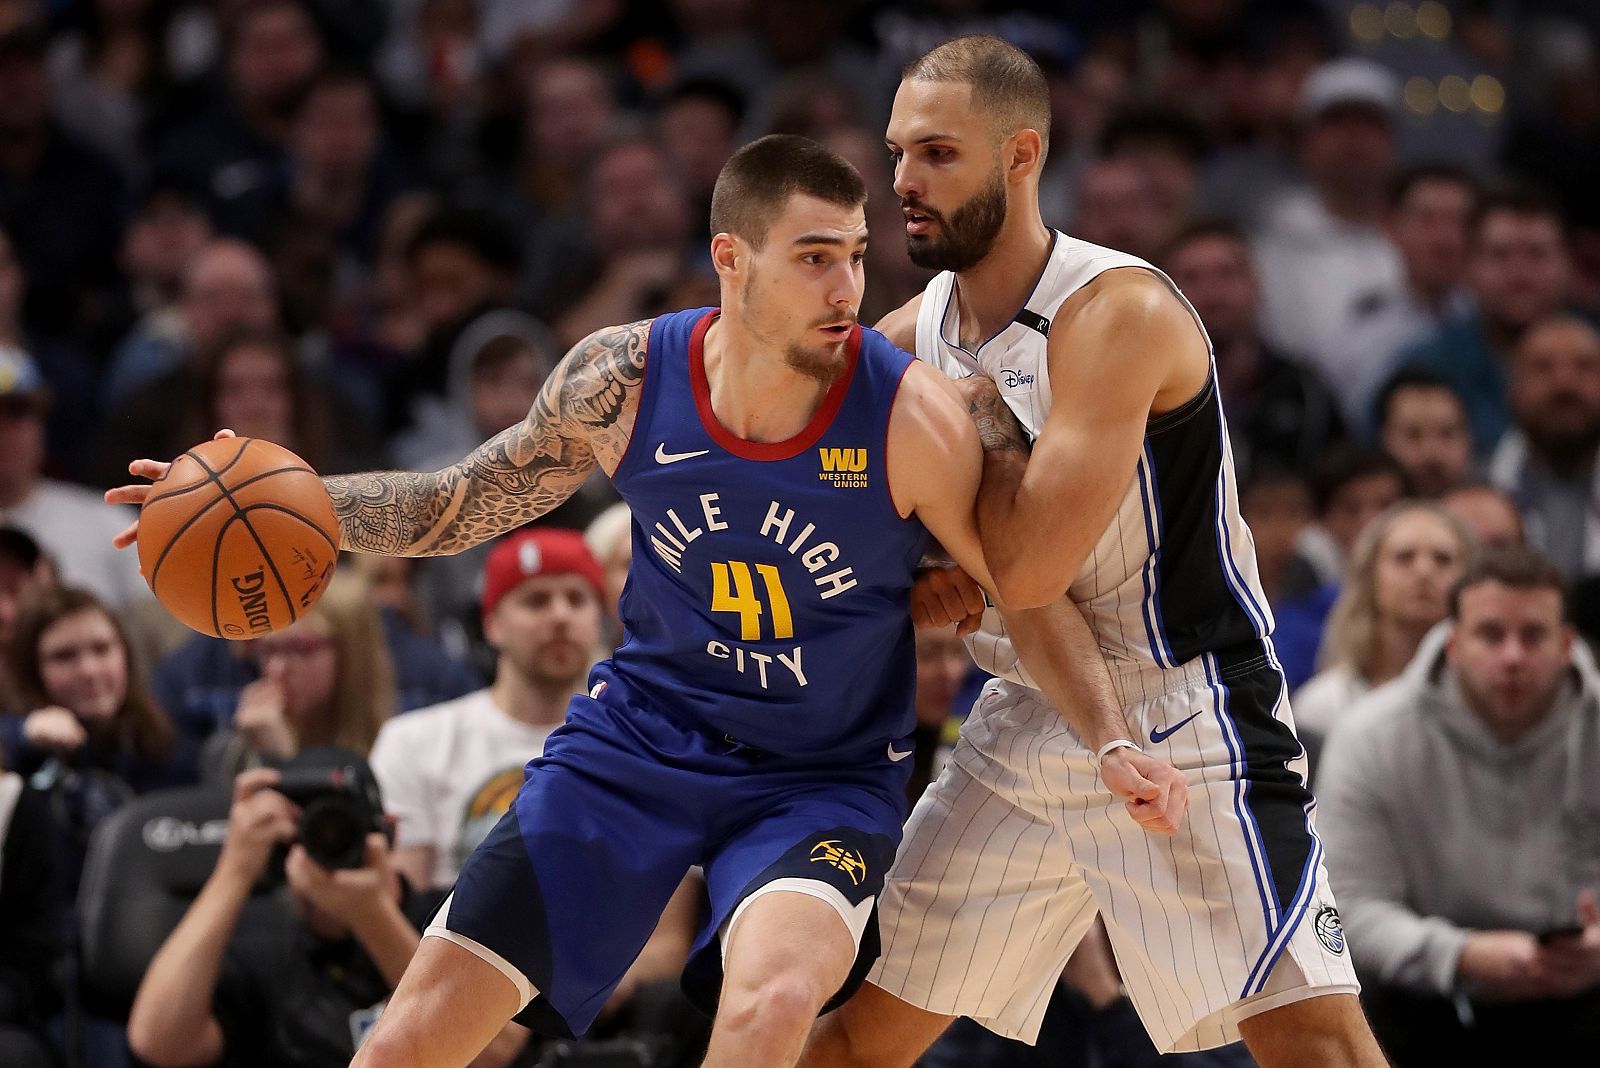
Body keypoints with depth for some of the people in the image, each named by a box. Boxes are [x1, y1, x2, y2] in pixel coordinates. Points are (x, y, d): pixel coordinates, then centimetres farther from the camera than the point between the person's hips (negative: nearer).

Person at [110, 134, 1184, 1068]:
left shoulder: (909, 415, -20)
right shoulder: (625, 377, -11)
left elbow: (1032, 594, -7)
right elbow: (462, 504, 4)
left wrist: (1114, 744, -19)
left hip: (822, 778, -3)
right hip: (641, 731, 3)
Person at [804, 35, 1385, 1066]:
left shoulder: (1118, 312, -19)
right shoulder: (919, 329, 4)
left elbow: (1029, 566, -25)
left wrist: (976, 420, -10)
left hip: (1184, 714, -7)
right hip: (1026, 724, 7)